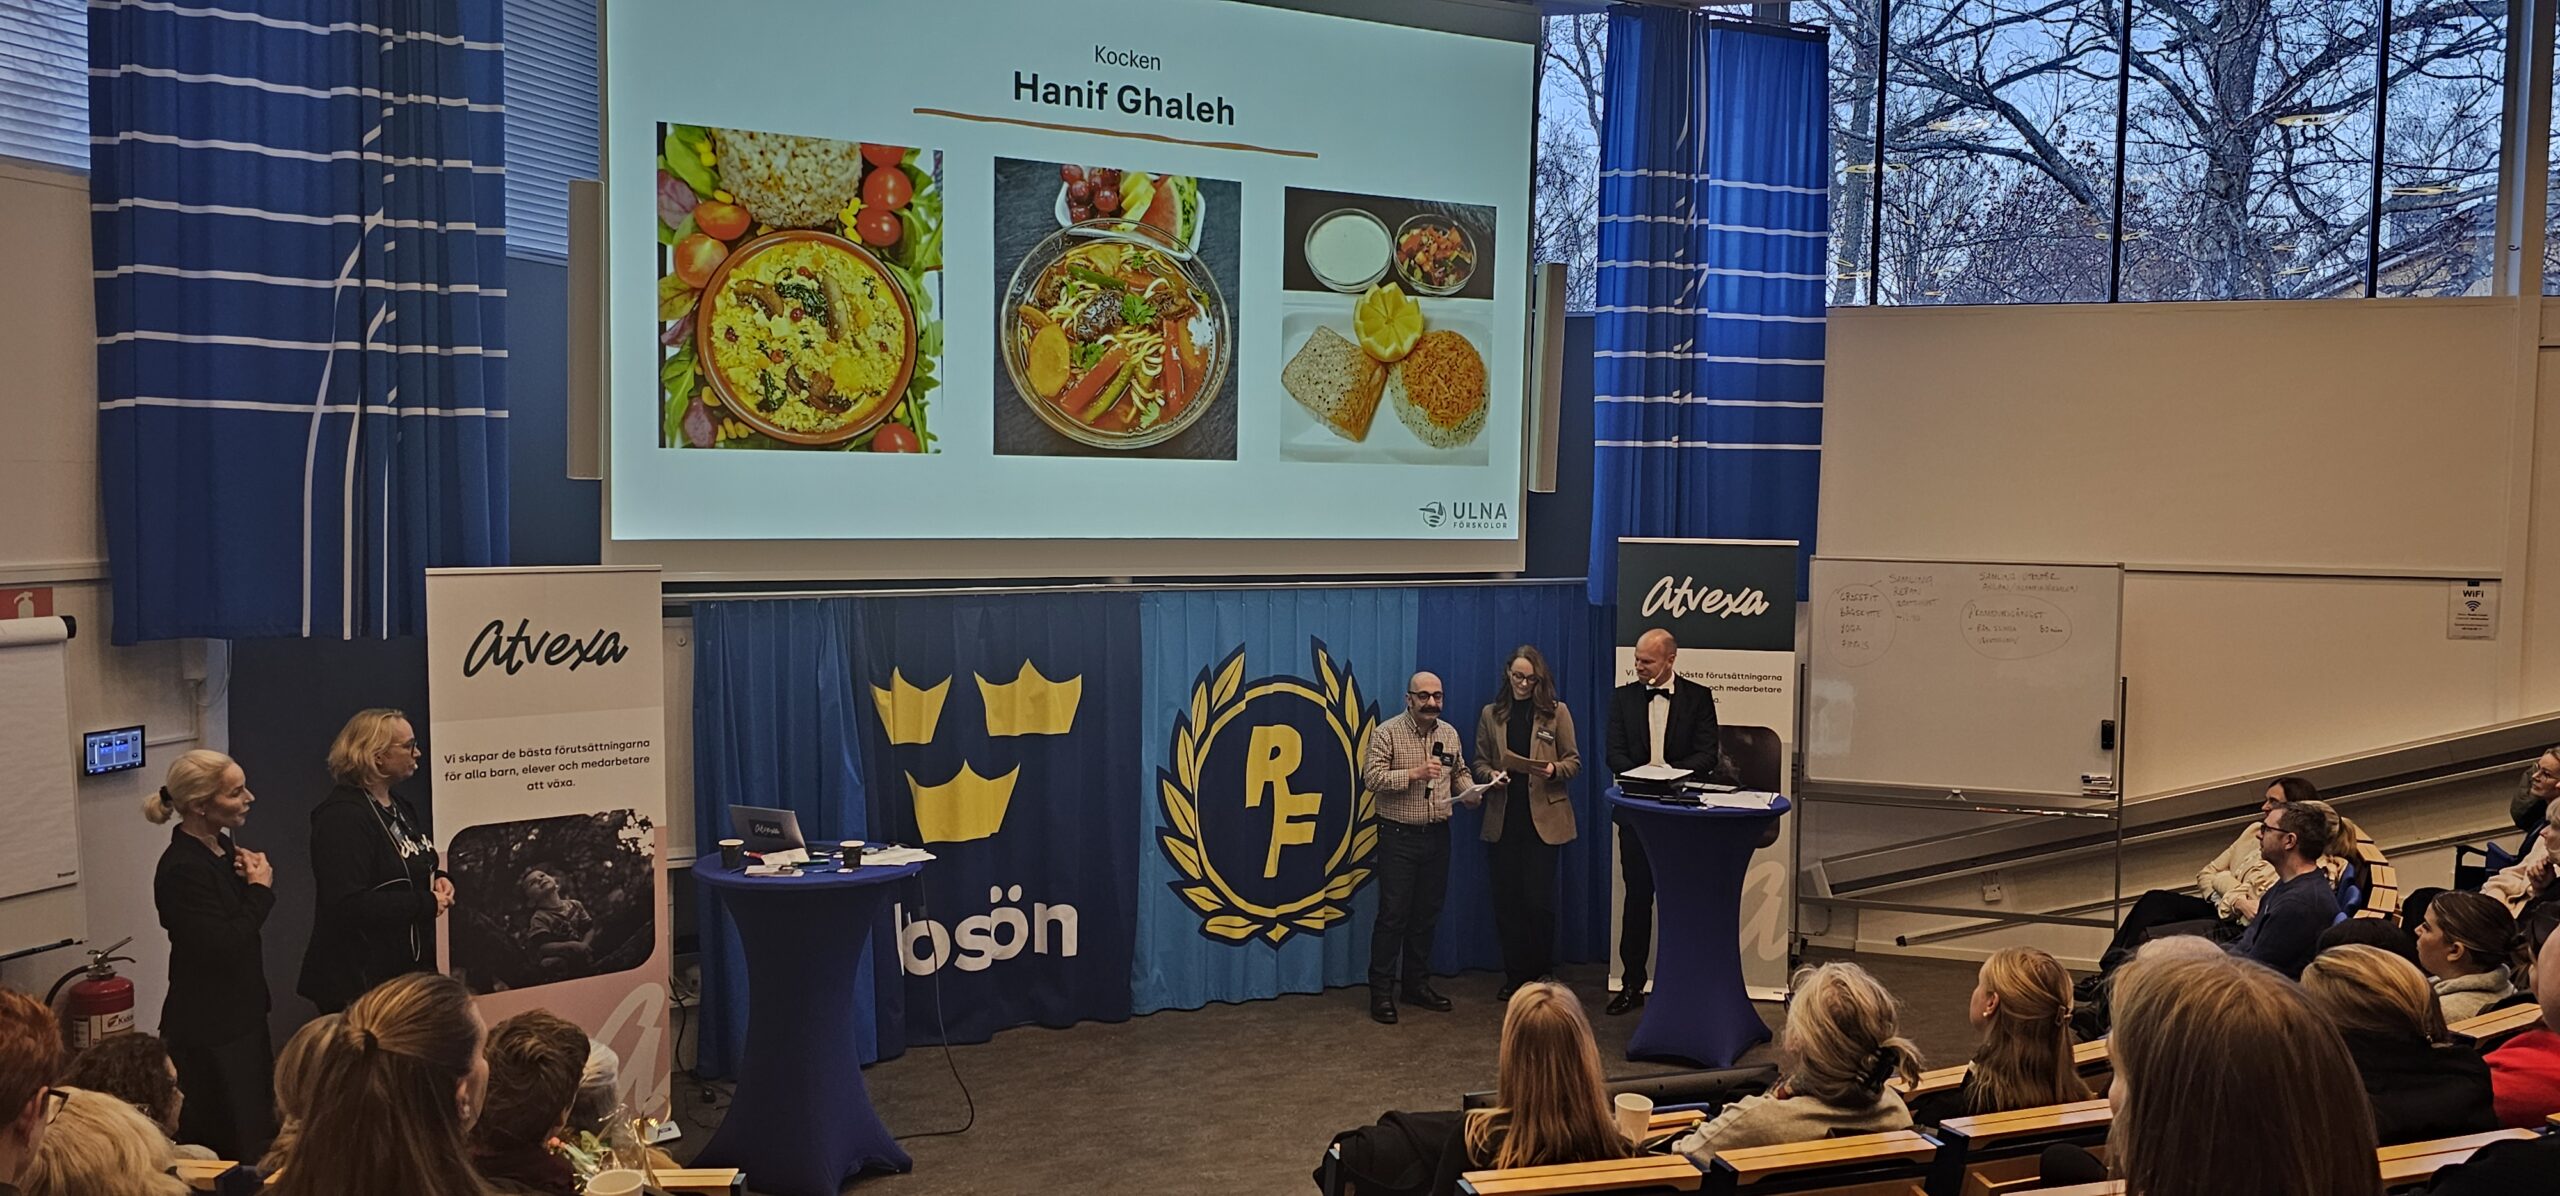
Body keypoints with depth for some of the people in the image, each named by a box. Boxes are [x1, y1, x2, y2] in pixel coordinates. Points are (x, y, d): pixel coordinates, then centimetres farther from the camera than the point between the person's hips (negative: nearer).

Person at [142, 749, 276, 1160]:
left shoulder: (224, 846, 6)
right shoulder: (183, 869, -22)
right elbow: (223, 948, -26)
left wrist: (258, 875, -6)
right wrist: (260, 888, -15)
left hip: (241, 1015, 9)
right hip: (209, 1031, -9)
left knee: (258, 1134, 18)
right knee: (232, 1156, -2)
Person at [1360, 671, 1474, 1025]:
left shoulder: (1449, 734, 9)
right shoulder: (1387, 733, -8)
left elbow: (1458, 773, 21)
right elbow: (1371, 777, -15)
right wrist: (1413, 774, -24)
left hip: (1437, 836, 5)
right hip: (1399, 836, -5)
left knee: (1427, 914, 11)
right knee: (1392, 915, -4)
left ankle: (1418, 983, 23)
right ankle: (1381, 992, 3)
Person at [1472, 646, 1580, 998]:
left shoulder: (1556, 712, 1)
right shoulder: (1491, 715, 8)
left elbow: (1574, 761, 3)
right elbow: (1479, 762, 10)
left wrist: (1554, 770, -18)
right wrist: (1490, 775, -11)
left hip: (1544, 817, -2)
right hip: (1505, 819, 3)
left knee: (1539, 899, -3)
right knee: (1507, 899, 5)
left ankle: (1540, 974, 13)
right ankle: (1515, 975, 16)